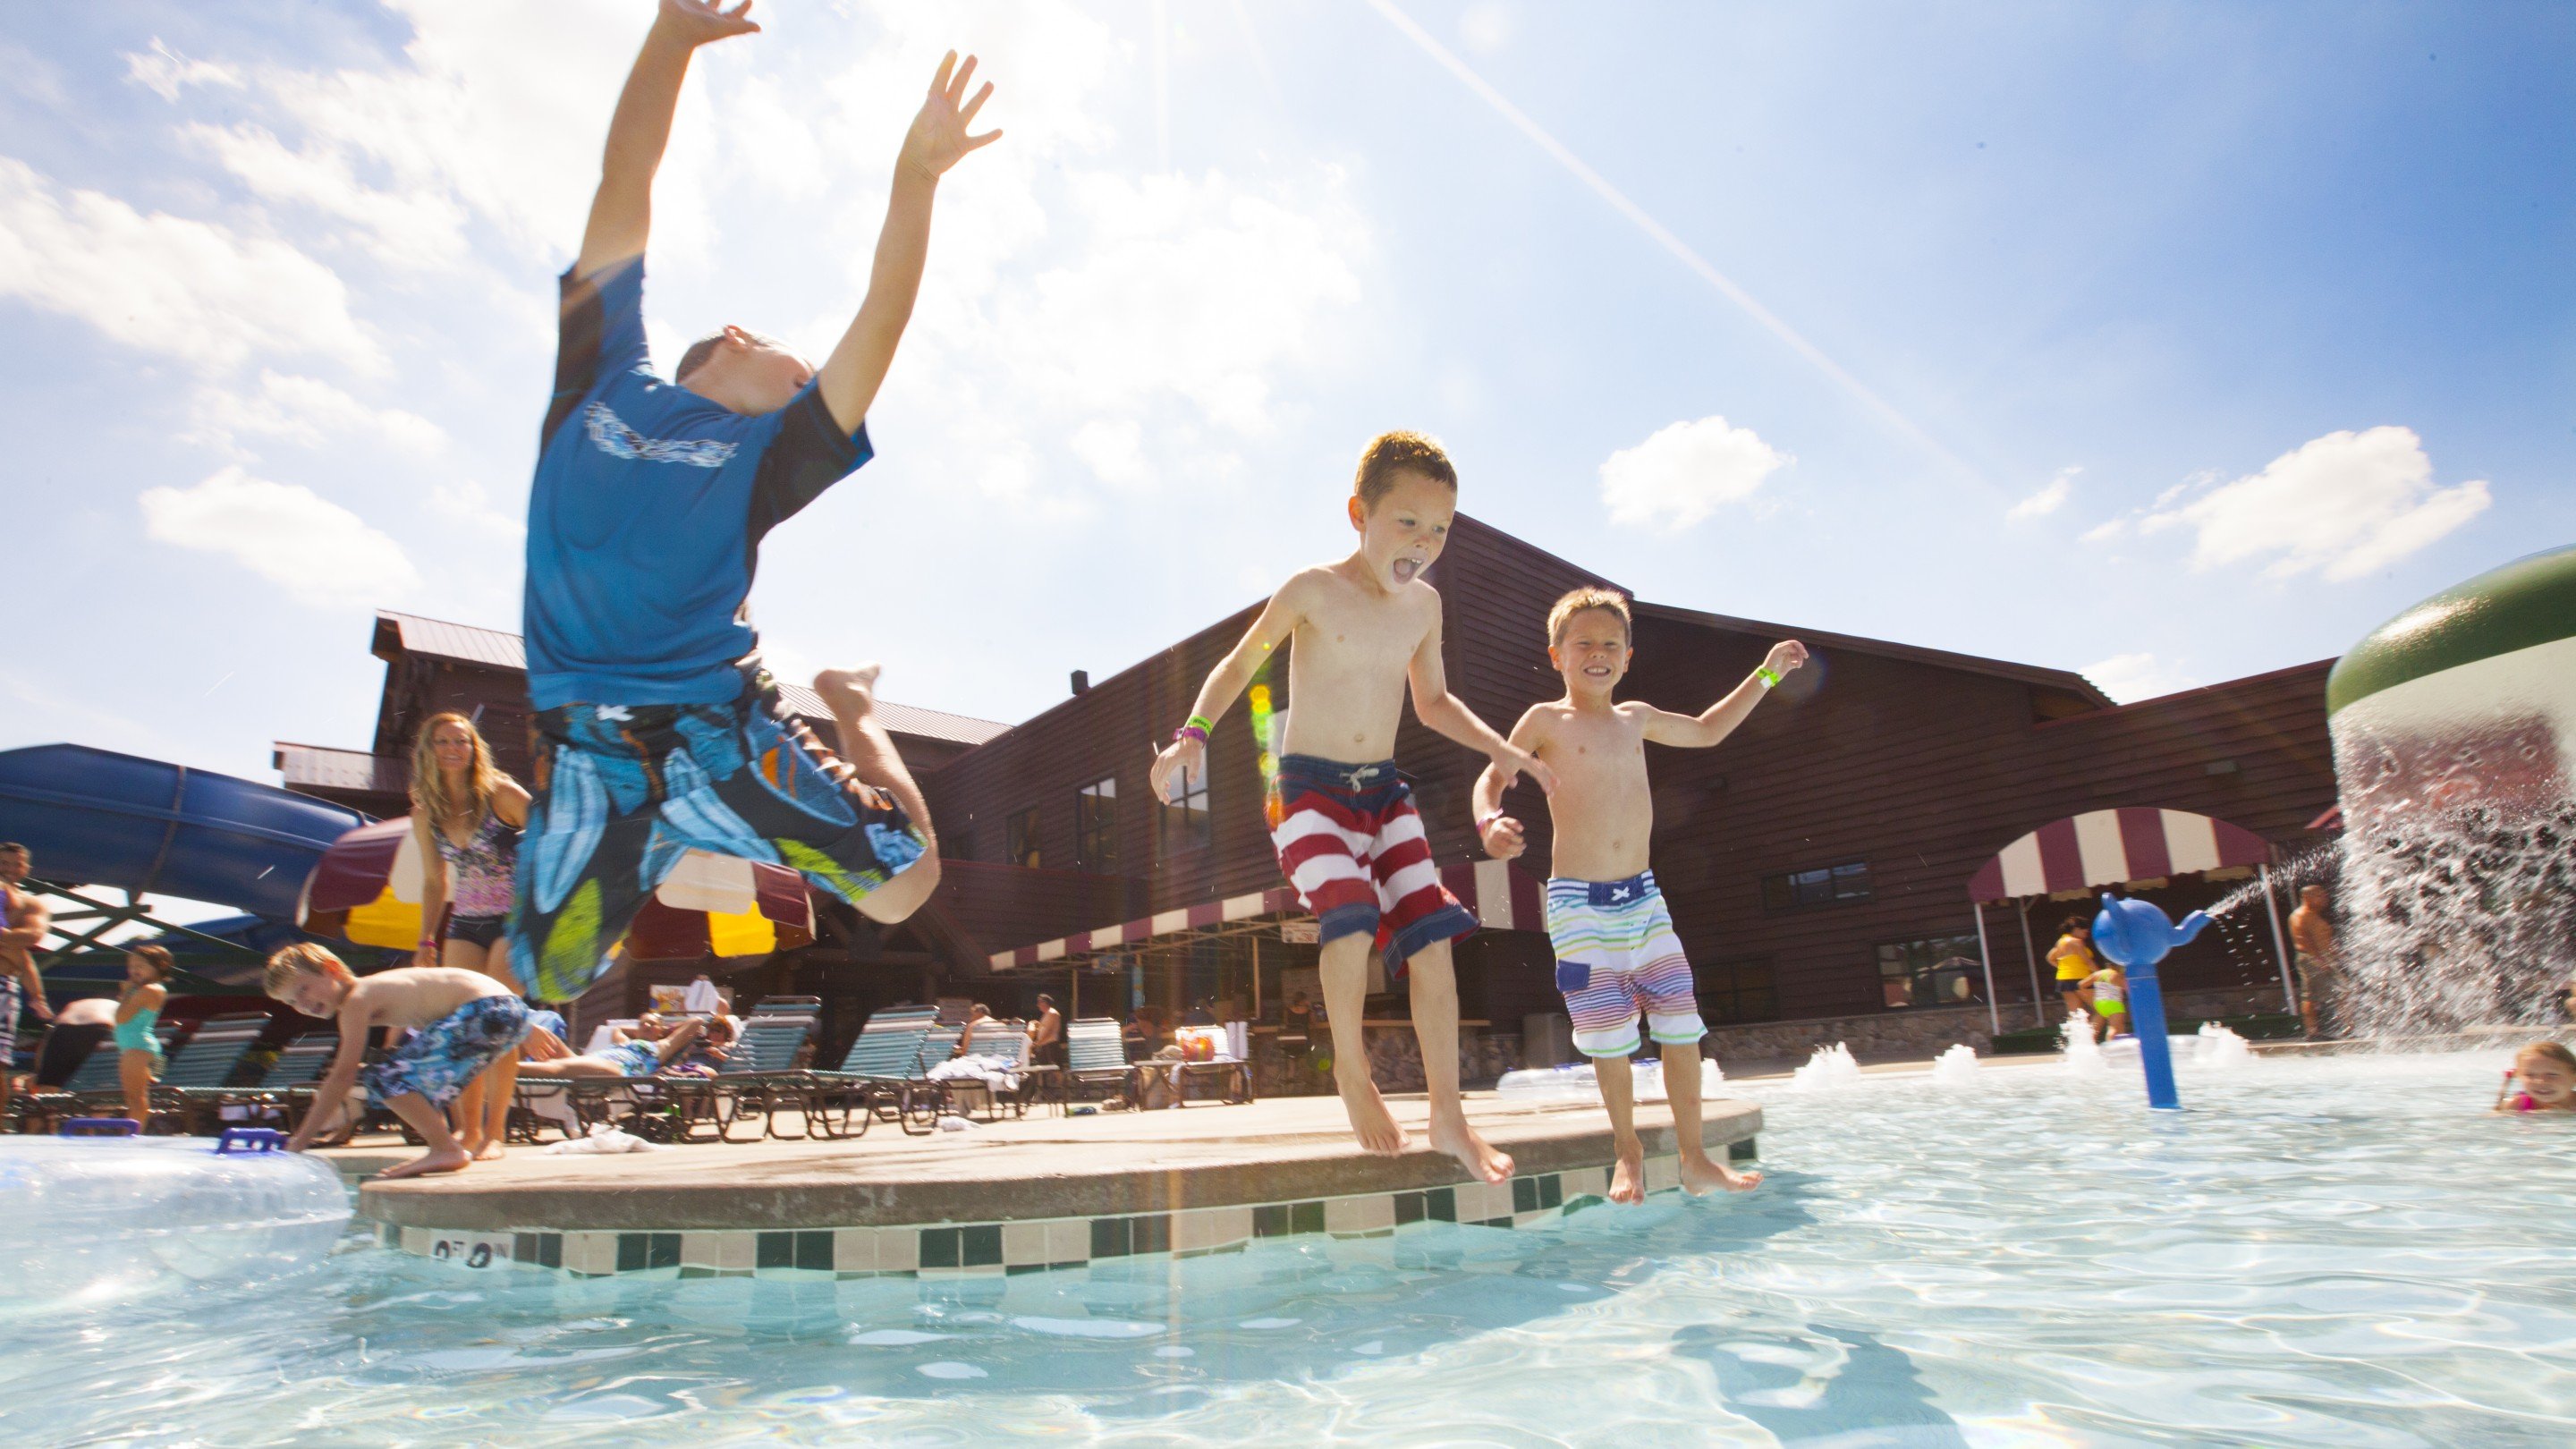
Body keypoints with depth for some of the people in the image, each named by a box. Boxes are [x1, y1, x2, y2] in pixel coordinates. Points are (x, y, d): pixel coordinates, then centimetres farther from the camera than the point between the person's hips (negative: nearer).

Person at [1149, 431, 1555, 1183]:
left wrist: (1501, 749, 6)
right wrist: (1193, 735, -17)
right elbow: (1240, 664, -1)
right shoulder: (1313, 591, -10)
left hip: (1384, 790, 5)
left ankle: (1448, 1116, 4)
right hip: (1311, 787, -5)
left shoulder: (1424, 604, 5)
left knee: (1430, 935, -5)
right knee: (1351, 916, -27)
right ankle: (1351, 1070, -1)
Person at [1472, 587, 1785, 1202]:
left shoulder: (1636, 719, 13)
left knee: (1682, 1024, 3)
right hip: (1579, 903, -5)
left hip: (1643, 896, 5)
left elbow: (1706, 731, 30)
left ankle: (1695, 1158, 17)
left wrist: (1766, 673, 31)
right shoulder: (1547, 720, -2)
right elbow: (1492, 778, -4)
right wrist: (1490, 823, -26)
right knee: (1611, 1037, -2)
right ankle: (1627, 1151, 20)